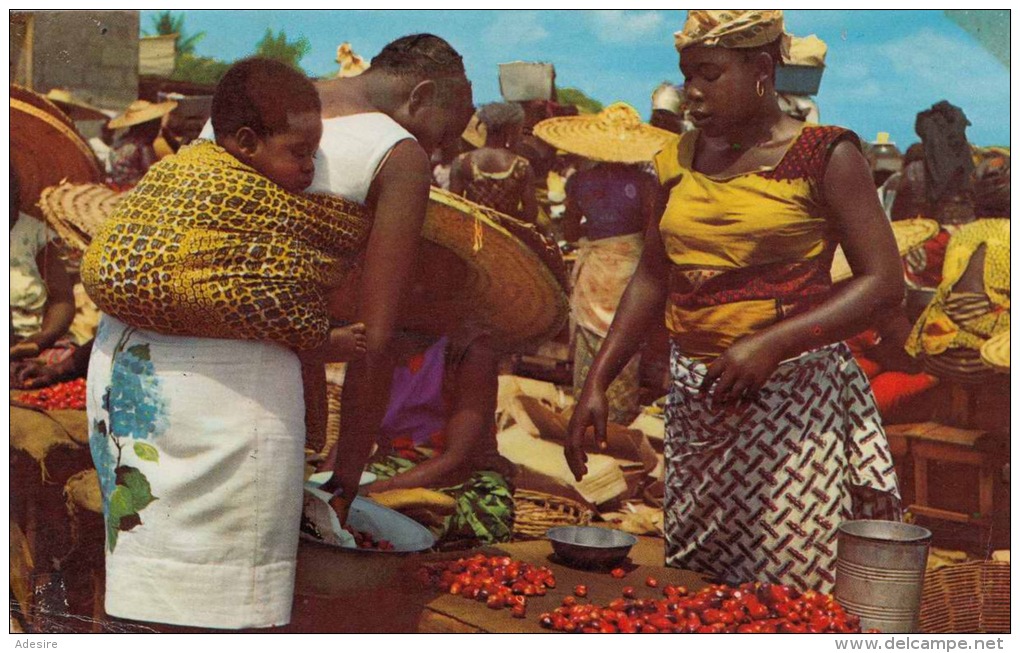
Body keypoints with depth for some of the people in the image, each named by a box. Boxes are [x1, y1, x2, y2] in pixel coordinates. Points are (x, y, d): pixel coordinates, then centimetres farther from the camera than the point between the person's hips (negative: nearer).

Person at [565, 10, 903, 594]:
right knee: (692, 581, 8)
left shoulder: (824, 156, -4)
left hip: (794, 397, -5)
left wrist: (772, 344, -21)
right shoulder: (680, 160, 11)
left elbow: (885, 281, -9)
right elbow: (653, 278, 16)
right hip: (695, 397, 5)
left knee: (791, 589, -4)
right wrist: (598, 381, 8)